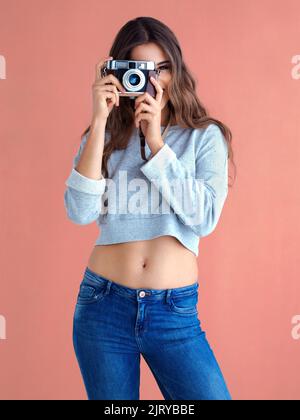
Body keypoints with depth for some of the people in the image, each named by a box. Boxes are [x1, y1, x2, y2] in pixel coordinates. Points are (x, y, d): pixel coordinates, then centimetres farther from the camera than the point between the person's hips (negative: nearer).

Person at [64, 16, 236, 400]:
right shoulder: (105, 136, 5)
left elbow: (206, 218, -11)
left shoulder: (205, 136, 2)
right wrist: (100, 122, -12)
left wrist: (156, 142, -13)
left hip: (175, 311, -1)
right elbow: (80, 213, -9)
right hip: (103, 306, 1)